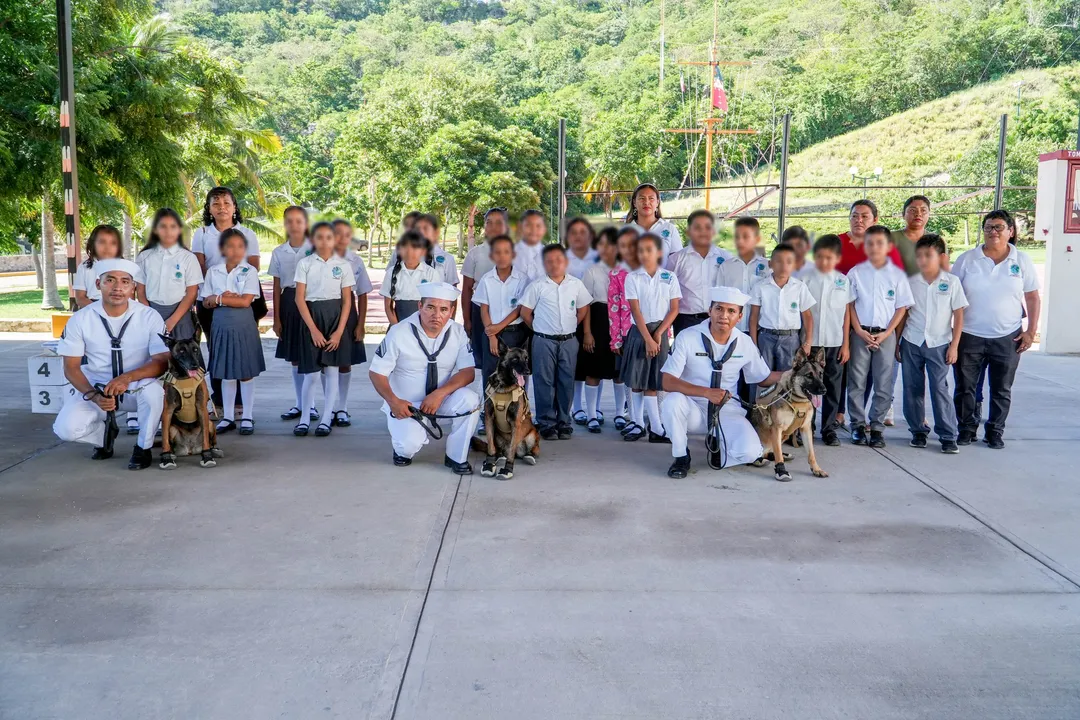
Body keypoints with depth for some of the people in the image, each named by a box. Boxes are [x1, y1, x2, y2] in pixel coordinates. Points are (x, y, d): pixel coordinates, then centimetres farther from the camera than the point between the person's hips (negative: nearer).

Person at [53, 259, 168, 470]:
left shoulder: (150, 317, -12)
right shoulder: (80, 319, -8)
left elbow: (162, 362, -16)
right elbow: (71, 368, -5)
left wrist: (128, 377, -34)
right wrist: (94, 396, -23)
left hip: (137, 389, -1)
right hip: (96, 388, 2)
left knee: (153, 390, -36)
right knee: (66, 429, -21)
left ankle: (143, 448, -8)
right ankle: (105, 433, 16)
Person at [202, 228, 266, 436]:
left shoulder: (250, 271, -3)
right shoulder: (213, 272, 5)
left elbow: (245, 301, -12)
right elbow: (206, 302, 5)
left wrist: (219, 299, -9)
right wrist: (217, 299, -14)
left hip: (244, 326, -2)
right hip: (221, 325, 3)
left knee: (246, 372, 3)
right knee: (226, 374, 9)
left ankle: (247, 417, 12)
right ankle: (228, 416, 18)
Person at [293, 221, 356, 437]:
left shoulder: (343, 265, 2)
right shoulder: (304, 263, 0)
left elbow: (347, 300, 1)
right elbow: (300, 298, -3)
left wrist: (339, 331, -7)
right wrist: (313, 329, -10)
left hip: (335, 317, 1)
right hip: (311, 317, -1)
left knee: (331, 370, 2)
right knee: (311, 372, 0)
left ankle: (326, 419, 10)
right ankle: (305, 418, 13)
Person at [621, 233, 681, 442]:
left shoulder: (669, 278, 2)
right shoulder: (633, 278, -1)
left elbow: (674, 309, 0)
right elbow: (635, 310, -7)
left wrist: (658, 334, -9)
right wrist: (647, 338, -13)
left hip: (660, 331, 0)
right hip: (639, 331, 0)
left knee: (652, 381, 0)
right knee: (636, 380, 3)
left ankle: (656, 429, 3)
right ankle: (637, 423, 11)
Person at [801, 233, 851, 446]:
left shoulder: (843, 281, 3)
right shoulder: (806, 278, -2)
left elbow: (846, 314, 6)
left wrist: (846, 344, 5)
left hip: (835, 343, 2)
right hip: (810, 341, -2)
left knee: (833, 386, 7)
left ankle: (829, 428, 16)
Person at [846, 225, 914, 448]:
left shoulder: (897, 275, 1)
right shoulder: (856, 272, 2)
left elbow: (901, 307, 1)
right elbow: (850, 304, 3)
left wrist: (886, 334, -8)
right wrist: (860, 331, -8)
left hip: (886, 335, 0)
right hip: (860, 333, 0)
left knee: (883, 385, 3)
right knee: (857, 382, 3)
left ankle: (877, 426, 11)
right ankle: (858, 425, 12)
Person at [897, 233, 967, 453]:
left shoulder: (952, 282, -2)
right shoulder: (910, 282, 3)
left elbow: (959, 315, 0)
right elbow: (903, 313, 8)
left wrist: (954, 346, -4)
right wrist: (897, 342, 5)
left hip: (939, 345, -2)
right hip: (911, 343, 2)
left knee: (940, 389, -5)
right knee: (912, 388, 6)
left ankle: (948, 436, 2)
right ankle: (918, 431, 19)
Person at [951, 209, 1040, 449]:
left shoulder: (1022, 261, 2)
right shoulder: (967, 259, -1)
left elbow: (1033, 298, 5)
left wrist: (1031, 331, -1)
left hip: (1008, 338, 1)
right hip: (969, 336, 0)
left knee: (1001, 390, 10)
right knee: (965, 387, 6)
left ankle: (995, 430, 23)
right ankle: (967, 427, 22)